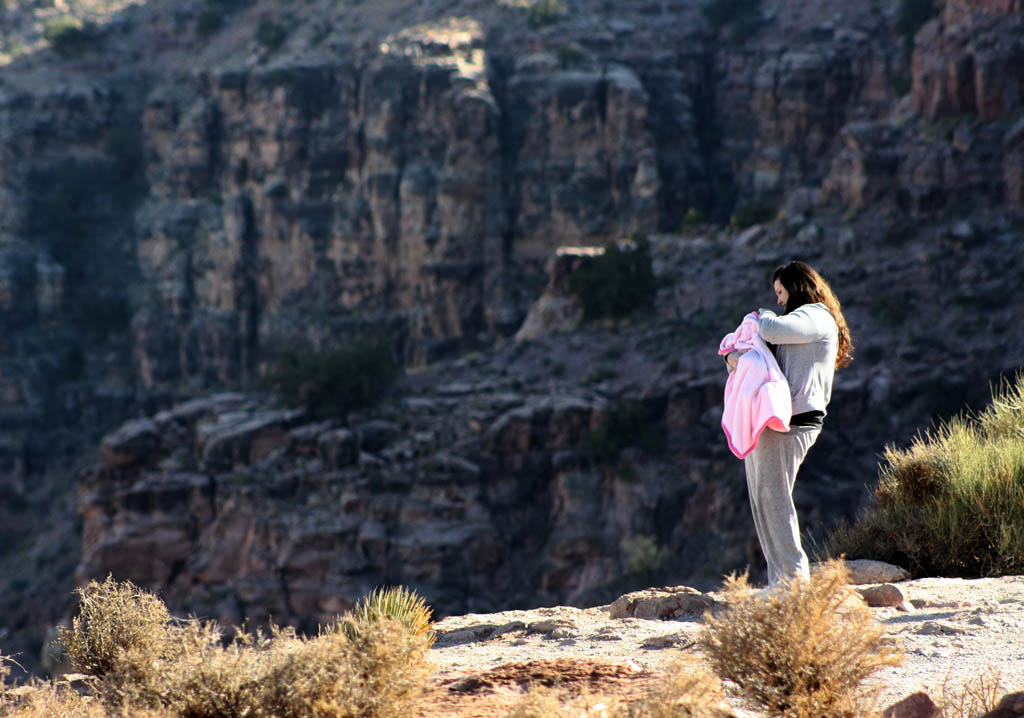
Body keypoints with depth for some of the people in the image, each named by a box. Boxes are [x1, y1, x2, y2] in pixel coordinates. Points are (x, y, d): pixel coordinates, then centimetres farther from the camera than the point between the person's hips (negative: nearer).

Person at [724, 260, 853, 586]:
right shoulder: (802, 320, 27)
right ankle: (780, 581, 8)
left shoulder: (816, 317, -4)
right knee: (761, 498, 7)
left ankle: (794, 575, -12)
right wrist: (734, 355, 5)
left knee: (774, 496, -13)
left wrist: (763, 316, 2)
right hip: (766, 423, 10)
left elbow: (773, 330, -21)